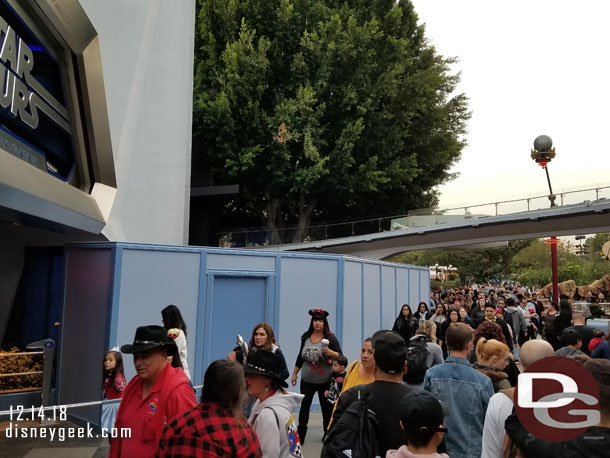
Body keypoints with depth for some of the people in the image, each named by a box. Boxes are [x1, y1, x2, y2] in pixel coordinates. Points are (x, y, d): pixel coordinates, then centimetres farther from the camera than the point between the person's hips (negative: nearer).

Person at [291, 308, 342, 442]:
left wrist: (331, 353, -28)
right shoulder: (306, 337, 3)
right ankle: (300, 436, 13)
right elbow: (300, 357, 12)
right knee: (304, 407, 3)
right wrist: (294, 374, 13)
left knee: (327, 408, 9)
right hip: (307, 381, 3)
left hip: (325, 382, -2)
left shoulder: (330, 338, -8)